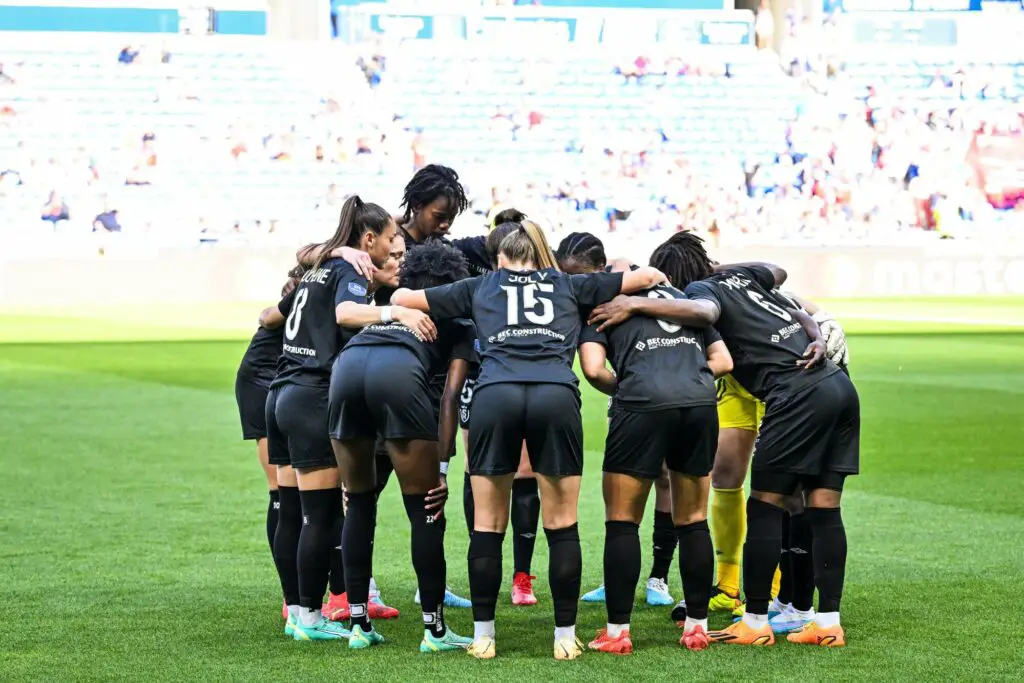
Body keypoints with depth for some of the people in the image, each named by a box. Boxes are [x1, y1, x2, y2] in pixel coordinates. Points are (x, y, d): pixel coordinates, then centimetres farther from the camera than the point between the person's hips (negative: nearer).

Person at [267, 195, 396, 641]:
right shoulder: (350, 272, -7)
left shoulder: (318, 270, 20)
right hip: (315, 399, -9)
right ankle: (310, 616, -2)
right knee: (323, 512, -4)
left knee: (292, 510, 10)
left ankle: (296, 612, 15)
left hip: (283, 394, 9)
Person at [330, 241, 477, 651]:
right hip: (398, 371, -4)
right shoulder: (460, 320, 28)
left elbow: (345, 313, 15)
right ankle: (434, 629, 11)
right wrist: (442, 467, 12)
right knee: (425, 512, 8)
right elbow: (451, 395, 15)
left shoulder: (393, 301, 39)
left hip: (347, 364, 4)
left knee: (359, 505, 19)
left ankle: (358, 624, 20)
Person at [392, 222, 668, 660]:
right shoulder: (569, 287, 27)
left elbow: (401, 299, 31)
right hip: (556, 393, 0)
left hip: (495, 393, 0)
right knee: (562, 525, 9)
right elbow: (648, 276, 33)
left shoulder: (480, 287, 27)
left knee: (488, 525, 11)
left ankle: (482, 636, 12)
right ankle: (565, 637, 10)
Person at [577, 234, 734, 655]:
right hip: (700, 404, 4)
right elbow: (723, 361, 20)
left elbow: (593, 369, -1)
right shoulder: (685, 298, 27)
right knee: (693, 520, 15)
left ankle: (617, 632, 6)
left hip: (643, 404, -4)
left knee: (622, 522, 6)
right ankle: (697, 626, 19)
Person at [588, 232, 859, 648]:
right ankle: (828, 624, 8)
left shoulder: (699, 290, 0)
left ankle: (755, 622, 3)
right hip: (839, 385, 8)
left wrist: (636, 304, -23)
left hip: (797, 393, -8)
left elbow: (704, 311, -25)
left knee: (765, 506, 1)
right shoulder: (742, 275, 22)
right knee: (824, 508, 8)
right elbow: (778, 272, 43)